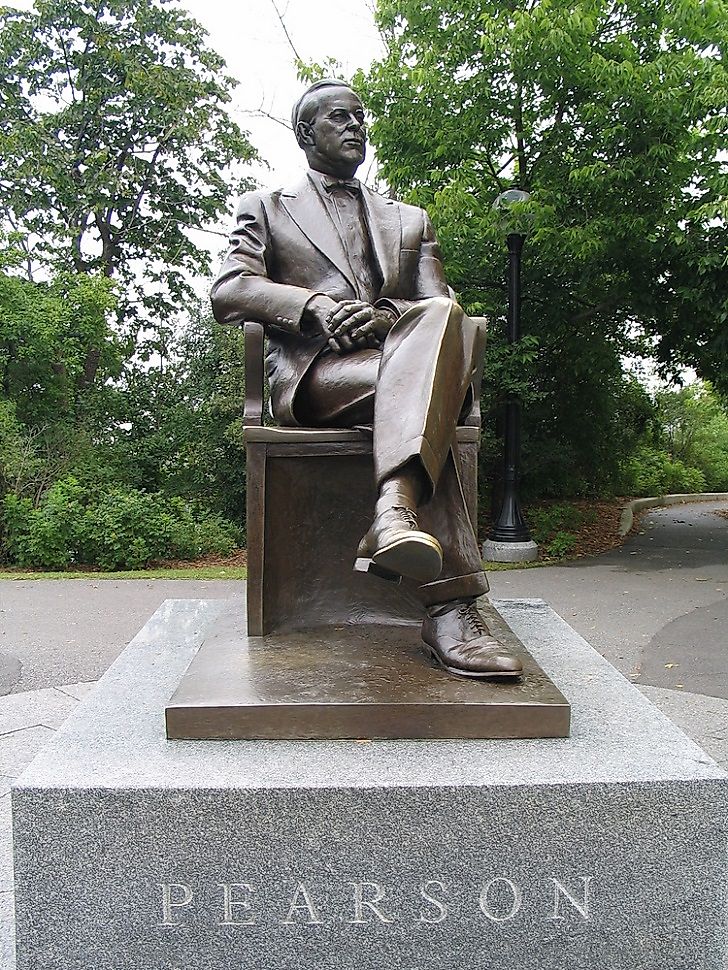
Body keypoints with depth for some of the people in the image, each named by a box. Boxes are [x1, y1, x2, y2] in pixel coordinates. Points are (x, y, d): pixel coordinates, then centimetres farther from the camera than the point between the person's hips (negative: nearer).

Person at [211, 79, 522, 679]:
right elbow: (228, 292, 6)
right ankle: (449, 607, -44)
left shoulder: (410, 220, 32)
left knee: (442, 314, -35)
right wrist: (315, 304, -12)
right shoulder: (266, 208, 25)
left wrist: (384, 316, -10)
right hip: (311, 374, -2)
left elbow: (439, 306, 14)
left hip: (401, 356, 3)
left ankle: (395, 508, -51)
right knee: (424, 405, -35)